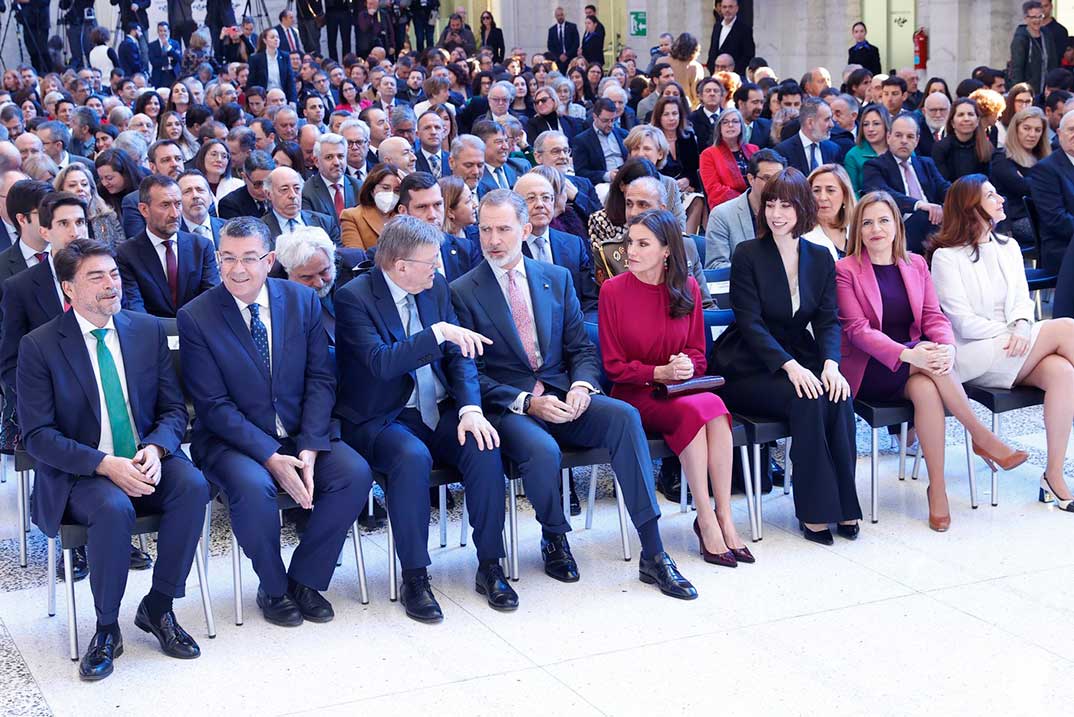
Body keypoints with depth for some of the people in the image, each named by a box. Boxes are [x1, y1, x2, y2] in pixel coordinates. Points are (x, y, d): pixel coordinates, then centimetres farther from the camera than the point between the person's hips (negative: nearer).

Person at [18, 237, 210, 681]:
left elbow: (174, 409, 6)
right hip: (79, 473, -3)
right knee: (114, 508, -35)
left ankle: (157, 607, -10)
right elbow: (37, 435, -9)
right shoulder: (40, 346, -5)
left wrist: (155, 449, -17)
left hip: (146, 460, 3)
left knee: (193, 486, -28)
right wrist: (106, 465, -23)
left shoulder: (149, 331, 5)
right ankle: (106, 628, -13)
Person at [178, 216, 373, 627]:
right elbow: (214, 405, -11)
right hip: (233, 440, -3)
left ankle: (305, 579, -3)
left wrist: (310, 448, -15)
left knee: (355, 473, -22)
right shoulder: (196, 317, -8)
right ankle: (273, 588, -6)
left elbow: (320, 379, 0)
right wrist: (271, 457, -21)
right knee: (253, 486, -34)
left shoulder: (303, 300, 2)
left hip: (304, 437, 3)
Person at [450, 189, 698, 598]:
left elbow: (581, 348, 13)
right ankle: (554, 540, -2)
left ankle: (652, 553, -25)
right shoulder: (462, 292, 1)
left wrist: (581, 386, -10)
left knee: (624, 416, -26)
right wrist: (527, 402, -17)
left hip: (561, 397, 4)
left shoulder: (557, 278, 13)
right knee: (542, 450, -36)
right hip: (506, 408, -3)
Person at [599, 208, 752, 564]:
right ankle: (707, 519, -25)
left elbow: (697, 351, 13)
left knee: (714, 406, -30)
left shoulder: (688, 288, 6)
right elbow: (614, 365, -3)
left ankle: (724, 517, -27)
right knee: (692, 411, -32)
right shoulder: (613, 290, -4)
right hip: (634, 395, -3)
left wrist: (686, 366, -11)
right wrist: (660, 372, -16)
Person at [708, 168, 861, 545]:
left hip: (799, 360, 4)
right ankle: (813, 511, -22)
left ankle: (842, 504, -18)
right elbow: (751, 323, -13)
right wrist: (791, 366, -26)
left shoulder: (820, 258, 8)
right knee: (807, 398, -30)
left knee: (838, 397, -26)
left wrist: (830, 363, -19)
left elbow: (828, 320, 2)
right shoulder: (747, 255, -5)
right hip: (747, 368, -4)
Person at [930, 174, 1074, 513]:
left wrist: (1022, 328, -12)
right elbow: (963, 321, -8)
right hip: (972, 357, -6)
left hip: (1011, 350, 6)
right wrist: (1009, 333, -15)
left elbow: (1022, 299, 10)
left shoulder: (1008, 247, 19)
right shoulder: (946, 256, -2)